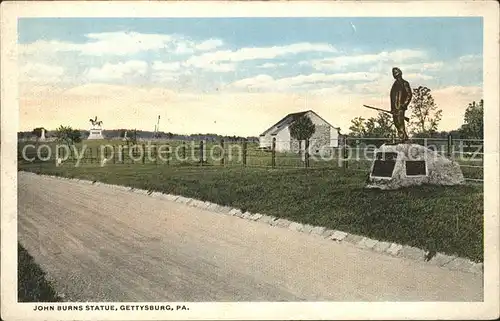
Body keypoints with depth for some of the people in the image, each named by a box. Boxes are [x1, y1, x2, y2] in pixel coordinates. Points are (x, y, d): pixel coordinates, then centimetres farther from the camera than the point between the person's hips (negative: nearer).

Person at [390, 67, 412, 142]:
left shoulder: (404, 83, -3)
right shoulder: (395, 84, 20)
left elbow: (409, 94, -8)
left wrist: (404, 104, -16)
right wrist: (392, 108, 19)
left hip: (400, 107, -8)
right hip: (395, 107, 8)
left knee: (400, 122, -13)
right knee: (396, 122, 7)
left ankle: (403, 137, -12)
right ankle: (404, 137, 13)